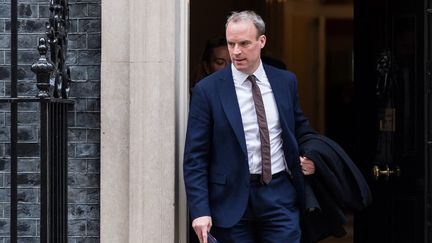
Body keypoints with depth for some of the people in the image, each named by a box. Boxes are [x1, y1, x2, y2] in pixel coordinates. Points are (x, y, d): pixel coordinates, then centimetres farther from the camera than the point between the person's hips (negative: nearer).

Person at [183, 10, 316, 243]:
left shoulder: (285, 81, 6)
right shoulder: (207, 90, -5)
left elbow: (300, 126, 24)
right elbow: (195, 158, -6)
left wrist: (310, 155, 3)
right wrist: (200, 210, -14)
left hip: (280, 195, 2)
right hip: (232, 198, -2)